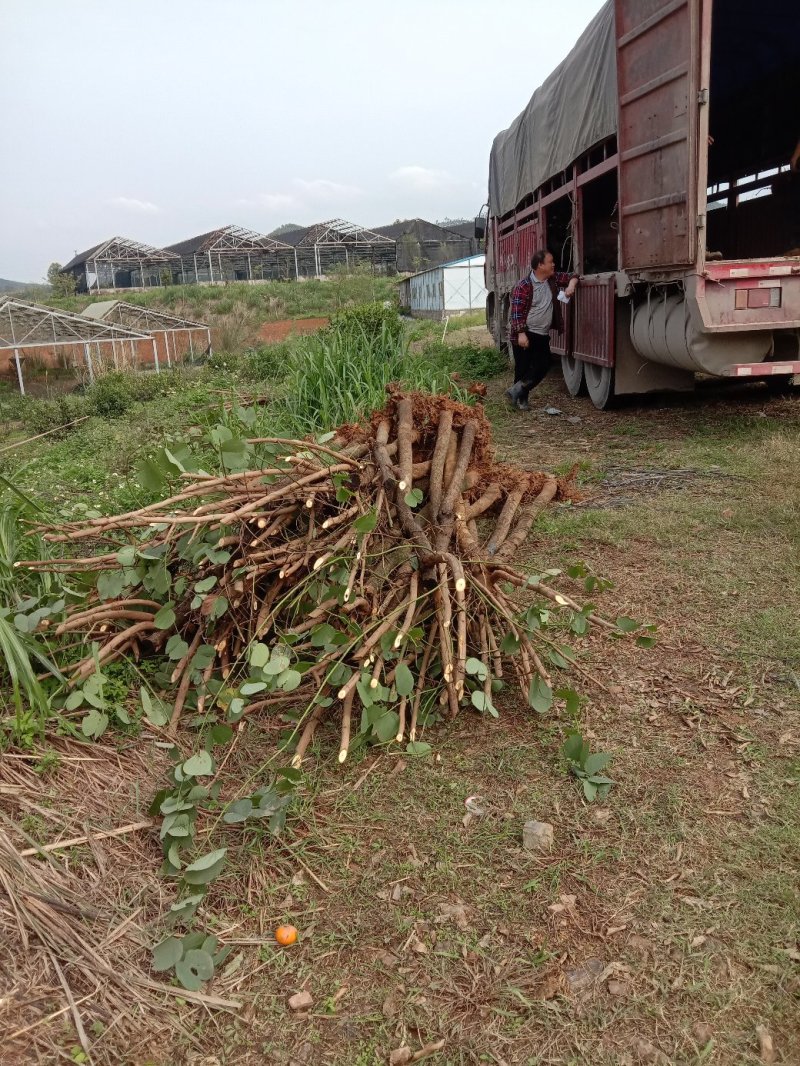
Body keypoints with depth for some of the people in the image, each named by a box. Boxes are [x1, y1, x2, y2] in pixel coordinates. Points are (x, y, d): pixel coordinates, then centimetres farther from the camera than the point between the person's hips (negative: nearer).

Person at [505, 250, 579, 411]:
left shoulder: (553, 278, 5)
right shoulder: (524, 286, -15)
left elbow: (571, 276, 15)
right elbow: (517, 311, -18)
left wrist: (571, 284, -9)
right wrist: (521, 334, -24)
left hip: (542, 335, 7)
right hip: (525, 334, -7)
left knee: (543, 365, 3)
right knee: (523, 368, -2)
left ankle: (517, 391, 10)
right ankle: (521, 399, 10)